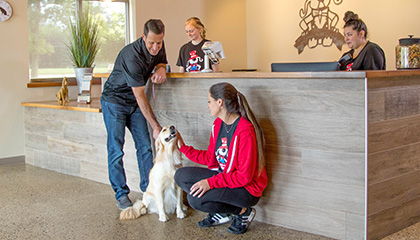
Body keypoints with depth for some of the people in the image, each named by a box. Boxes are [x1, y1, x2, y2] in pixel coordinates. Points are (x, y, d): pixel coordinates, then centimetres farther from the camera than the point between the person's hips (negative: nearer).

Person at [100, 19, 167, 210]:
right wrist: (155, 126, -27)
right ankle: (121, 194, 5)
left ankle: (149, 189, 12)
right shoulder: (132, 56, -31)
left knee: (145, 147, 3)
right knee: (116, 149, -5)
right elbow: (140, 96, -29)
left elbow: (162, 61, 14)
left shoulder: (158, 47, -9)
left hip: (134, 104, 7)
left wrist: (160, 69, -15)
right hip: (114, 102, -7)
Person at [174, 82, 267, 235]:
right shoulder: (218, 124, 2)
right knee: (181, 176, -4)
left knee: (195, 198, -25)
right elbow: (210, 158, 11)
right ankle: (220, 214, 6)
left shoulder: (245, 131, -25)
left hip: (247, 188, -9)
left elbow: (245, 176, -25)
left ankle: (243, 212, -2)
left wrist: (211, 182, -27)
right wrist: (183, 147, 10)